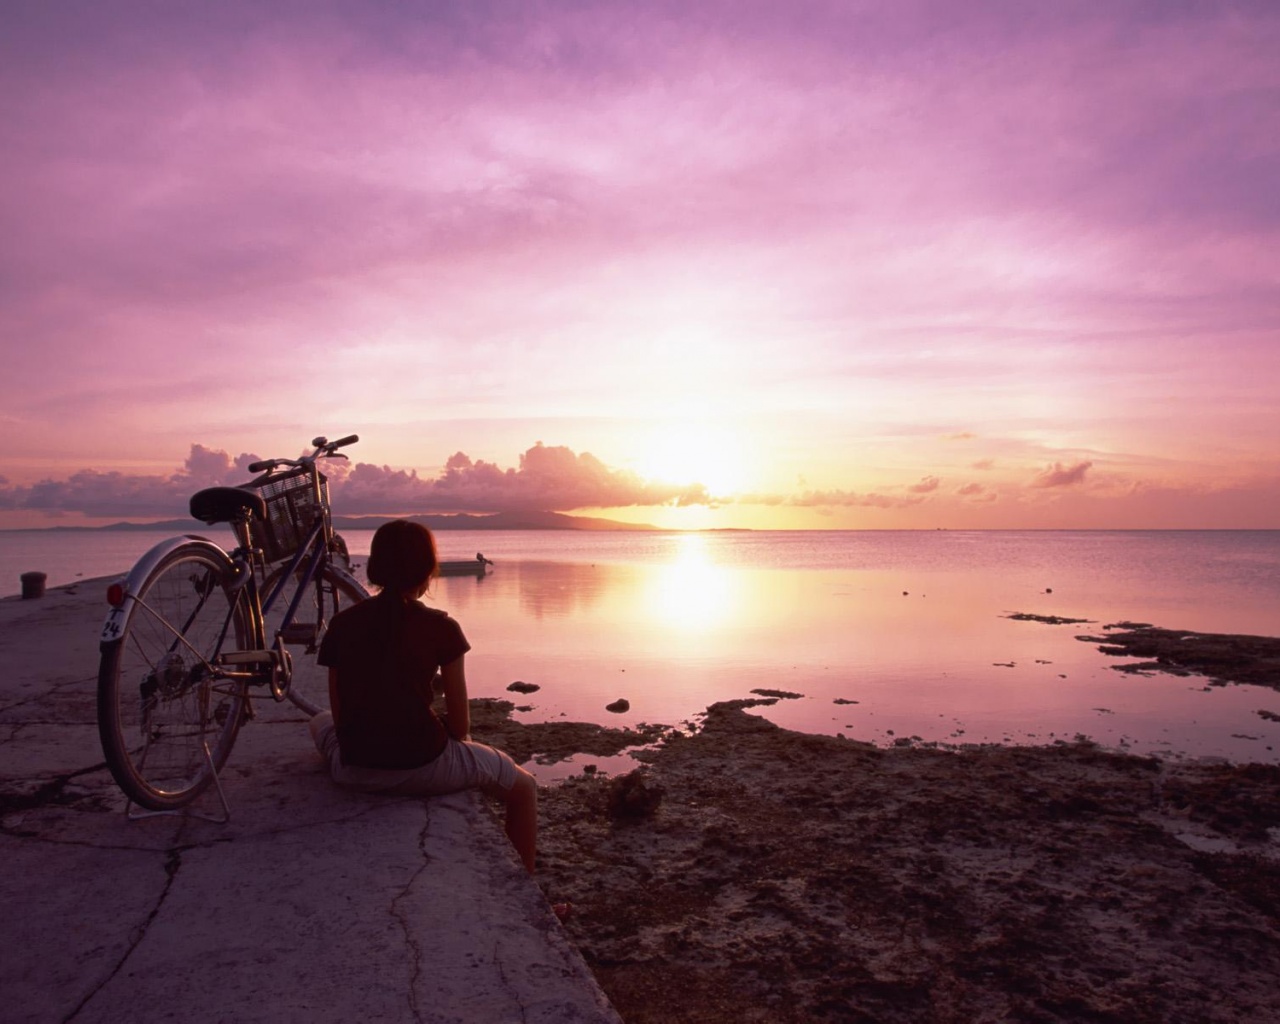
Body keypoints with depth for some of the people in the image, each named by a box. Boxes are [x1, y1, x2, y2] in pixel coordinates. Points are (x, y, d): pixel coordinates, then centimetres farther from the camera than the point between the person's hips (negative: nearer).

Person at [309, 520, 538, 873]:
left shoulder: (342, 624, 1)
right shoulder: (440, 628, -8)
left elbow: (339, 716, 6)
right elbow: (460, 727, -4)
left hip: (354, 772, 4)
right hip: (424, 769, -3)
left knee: (320, 722, 40)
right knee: (523, 787, 22)